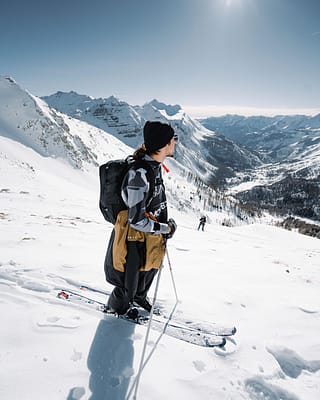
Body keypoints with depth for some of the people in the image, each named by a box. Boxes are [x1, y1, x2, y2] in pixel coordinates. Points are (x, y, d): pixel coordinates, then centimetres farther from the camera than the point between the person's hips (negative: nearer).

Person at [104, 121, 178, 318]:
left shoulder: (155, 165, -4)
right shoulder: (139, 175, -34)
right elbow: (137, 220, -31)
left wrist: (165, 225, 7)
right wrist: (165, 228, -19)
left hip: (151, 235, 9)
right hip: (135, 239, -8)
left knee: (149, 270, 30)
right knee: (131, 276, 18)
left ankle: (139, 297, 61)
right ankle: (118, 306, 50)